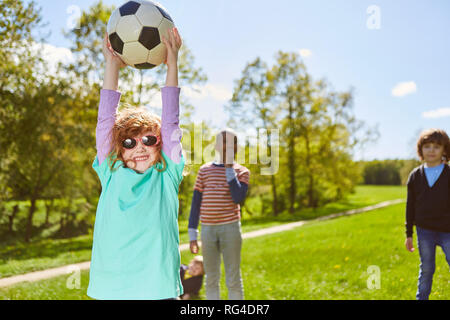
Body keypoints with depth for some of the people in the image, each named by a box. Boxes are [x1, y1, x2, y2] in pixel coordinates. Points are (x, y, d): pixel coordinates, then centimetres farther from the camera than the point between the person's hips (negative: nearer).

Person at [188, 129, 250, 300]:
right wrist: (192, 235, 5)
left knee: (233, 278, 0)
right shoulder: (205, 170, 8)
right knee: (211, 279, 9)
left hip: (230, 228, -2)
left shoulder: (242, 172, 4)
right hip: (208, 230, 2)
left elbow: (238, 198, -14)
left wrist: (229, 168, -13)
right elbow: (195, 203, 8)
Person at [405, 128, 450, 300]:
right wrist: (409, 234, 7)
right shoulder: (415, 176, 4)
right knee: (426, 269, 12)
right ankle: (421, 297, 26)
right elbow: (410, 206, 8)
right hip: (424, 231, 2)